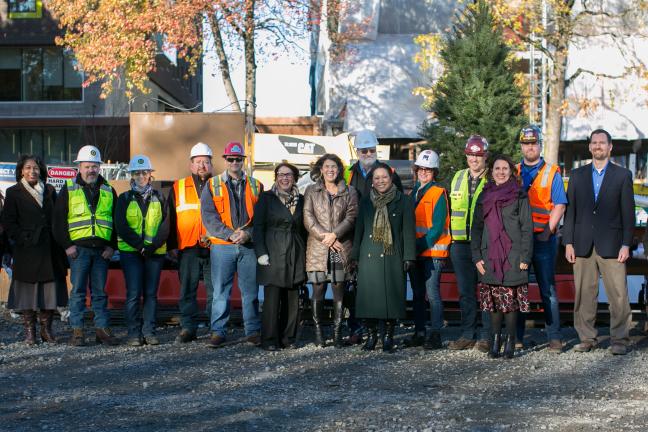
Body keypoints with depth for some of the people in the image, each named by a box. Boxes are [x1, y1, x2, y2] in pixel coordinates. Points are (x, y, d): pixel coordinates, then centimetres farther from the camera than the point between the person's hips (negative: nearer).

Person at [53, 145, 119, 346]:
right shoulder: (69, 189, 5)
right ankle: (77, 331, 3)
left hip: (102, 249, 2)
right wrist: (67, 245, -6)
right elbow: (58, 220, 2)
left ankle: (102, 329, 10)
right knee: (78, 291, -1)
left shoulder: (108, 191, 12)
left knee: (100, 291, 7)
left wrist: (112, 246, 2)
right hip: (78, 248, -2)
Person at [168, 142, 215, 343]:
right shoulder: (178, 188, 12)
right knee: (187, 291, 3)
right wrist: (172, 246, 6)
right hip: (188, 249, 1)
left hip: (214, 249, -1)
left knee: (215, 291, 0)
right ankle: (188, 328, 9)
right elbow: (171, 219, 12)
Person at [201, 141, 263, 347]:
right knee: (220, 291, 1)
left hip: (249, 246, 1)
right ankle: (218, 332, 7)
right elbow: (209, 216, -2)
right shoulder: (212, 186, 7)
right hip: (222, 246, -1)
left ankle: (253, 331, 11)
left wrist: (248, 233, -11)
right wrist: (230, 234, -13)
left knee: (251, 291, 3)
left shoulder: (256, 186, 11)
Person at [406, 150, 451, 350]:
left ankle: (435, 334, -6)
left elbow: (438, 227, -12)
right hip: (415, 252, 7)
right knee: (417, 294, 10)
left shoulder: (438, 193, -6)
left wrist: (421, 245, -16)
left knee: (432, 293, -10)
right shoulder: (413, 193, 16)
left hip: (433, 251, -7)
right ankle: (419, 333, 16)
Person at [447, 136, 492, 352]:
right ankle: (467, 335, 16)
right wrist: (452, 238, 18)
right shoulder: (458, 178, 14)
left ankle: (487, 337, 5)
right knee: (466, 292, 9)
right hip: (461, 243, 5)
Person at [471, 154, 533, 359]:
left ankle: (510, 341, 4)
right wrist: (476, 256, 4)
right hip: (489, 257, 3)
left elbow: (527, 228, 0)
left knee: (511, 299, -3)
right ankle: (495, 340, 9)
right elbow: (476, 228, 13)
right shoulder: (484, 197, 13)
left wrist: (525, 257, -8)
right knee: (493, 300, 3)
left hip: (513, 256, -3)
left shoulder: (519, 196, 2)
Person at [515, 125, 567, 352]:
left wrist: (548, 231, -12)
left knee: (547, 289, -2)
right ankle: (516, 337, 11)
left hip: (542, 238, -3)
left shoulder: (552, 173, 4)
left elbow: (559, 205, -3)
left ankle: (554, 337, -1)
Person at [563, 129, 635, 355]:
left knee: (618, 295, -4)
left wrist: (626, 244, -4)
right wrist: (568, 242, 3)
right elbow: (570, 210, 10)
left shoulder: (623, 175, 7)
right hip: (583, 245, 2)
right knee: (584, 294, 3)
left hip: (611, 245, -2)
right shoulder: (577, 175, 13)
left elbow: (628, 213, 3)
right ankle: (587, 338, 12)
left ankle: (619, 340, 3)